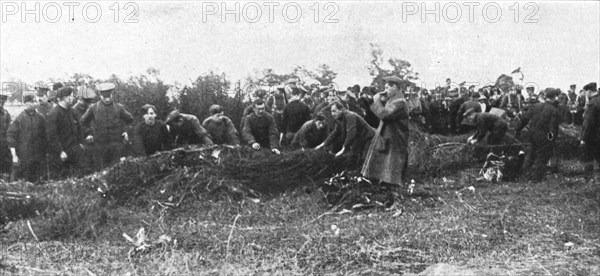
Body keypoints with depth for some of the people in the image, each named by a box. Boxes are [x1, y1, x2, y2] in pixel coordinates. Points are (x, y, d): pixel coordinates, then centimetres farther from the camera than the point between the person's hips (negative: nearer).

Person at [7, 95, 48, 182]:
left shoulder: (40, 118, 5)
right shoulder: (19, 119, -5)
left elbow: (45, 136, 12)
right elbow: (10, 136, -5)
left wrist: (45, 151, 9)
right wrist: (14, 155, -9)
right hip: (24, 157, -3)